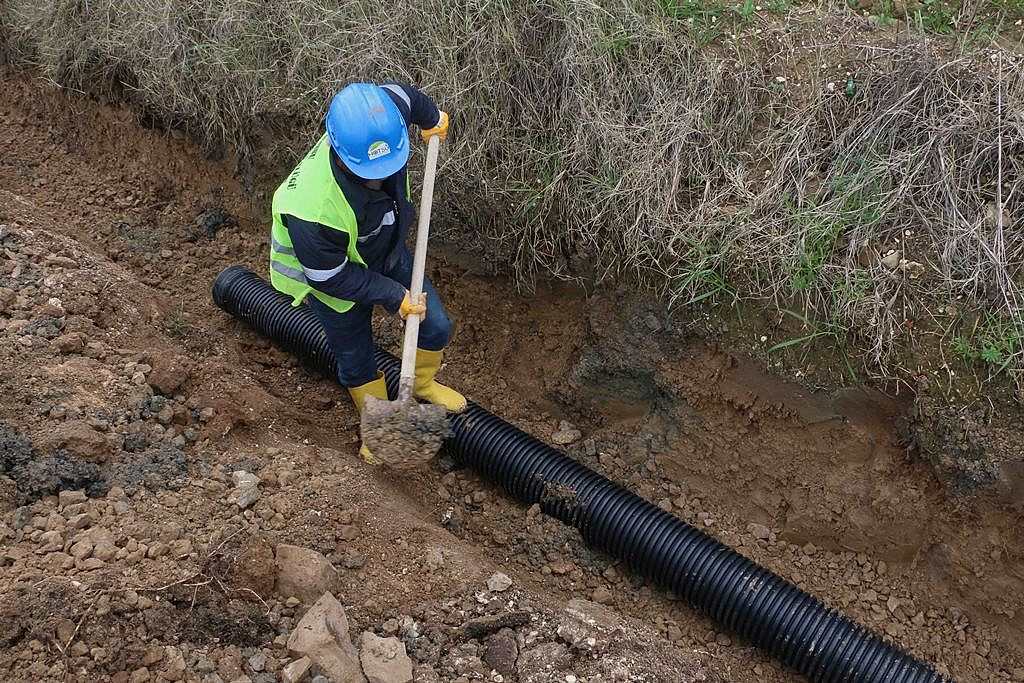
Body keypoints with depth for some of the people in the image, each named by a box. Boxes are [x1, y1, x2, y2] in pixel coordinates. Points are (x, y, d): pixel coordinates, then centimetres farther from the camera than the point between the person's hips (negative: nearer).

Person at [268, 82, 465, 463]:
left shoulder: (381, 124, -34)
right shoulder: (312, 210, -47)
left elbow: (401, 93, -7)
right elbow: (330, 278, -29)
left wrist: (432, 118, 13)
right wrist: (394, 296, -22)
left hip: (387, 251, 5)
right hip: (331, 273, -5)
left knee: (436, 327, 14)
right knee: (356, 359, 16)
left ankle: (422, 384, 49)